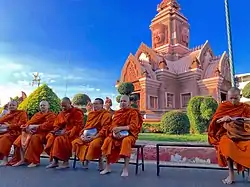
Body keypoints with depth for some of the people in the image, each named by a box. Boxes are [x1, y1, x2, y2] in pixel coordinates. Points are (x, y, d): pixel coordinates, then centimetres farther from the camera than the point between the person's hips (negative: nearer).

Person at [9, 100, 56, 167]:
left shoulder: (51, 115, 1)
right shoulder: (37, 114, 22)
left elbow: (48, 125, -14)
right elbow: (30, 122, 13)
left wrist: (35, 126, -18)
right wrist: (28, 126, -12)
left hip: (43, 133, -7)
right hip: (33, 131, 7)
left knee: (34, 138, -35)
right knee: (20, 139, -12)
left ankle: (35, 161, -28)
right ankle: (22, 159, -10)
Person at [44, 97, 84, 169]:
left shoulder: (77, 112, -6)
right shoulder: (61, 113, 13)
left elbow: (78, 126, -12)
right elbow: (57, 124, 18)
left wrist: (67, 132, -20)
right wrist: (56, 130, -5)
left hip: (72, 134, -6)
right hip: (61, 132, 6)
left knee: (60, 139, -30)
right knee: (51, 137, -19)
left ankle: (66, 162, -16)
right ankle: (55, 161, -12)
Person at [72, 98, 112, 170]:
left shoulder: (106, 114, -4)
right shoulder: (90, 114, 18)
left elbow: (105, 129, -12)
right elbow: (86, 126, 19)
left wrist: (95, 136, -19)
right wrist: (82, 134, 0)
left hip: (99, 136, -7)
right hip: (88, 136, 7)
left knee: (94, 144, -37)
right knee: (75, 142, -10)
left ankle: (100, 162, -13)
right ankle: (86, 160, 2)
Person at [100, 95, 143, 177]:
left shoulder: (133, 112, -4)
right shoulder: (117, 113, 11)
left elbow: (133, 126, -16)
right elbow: (113, 125, 2)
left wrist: (120, 128, -26)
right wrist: (114, 132, -21)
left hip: (129, 134, -4)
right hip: (117, 134, 4)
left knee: (126, 141, -38)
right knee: (108, 140, -24)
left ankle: (126, 169, -31)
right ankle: (108, 167, -15)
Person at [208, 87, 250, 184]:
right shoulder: (223, 106, 8)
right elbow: (215, 121, 4)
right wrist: (222, 119, -16)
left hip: (242, 132, 1)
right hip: (227, 132, -1)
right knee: (227, 144, -36)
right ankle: (231, 174, -26)